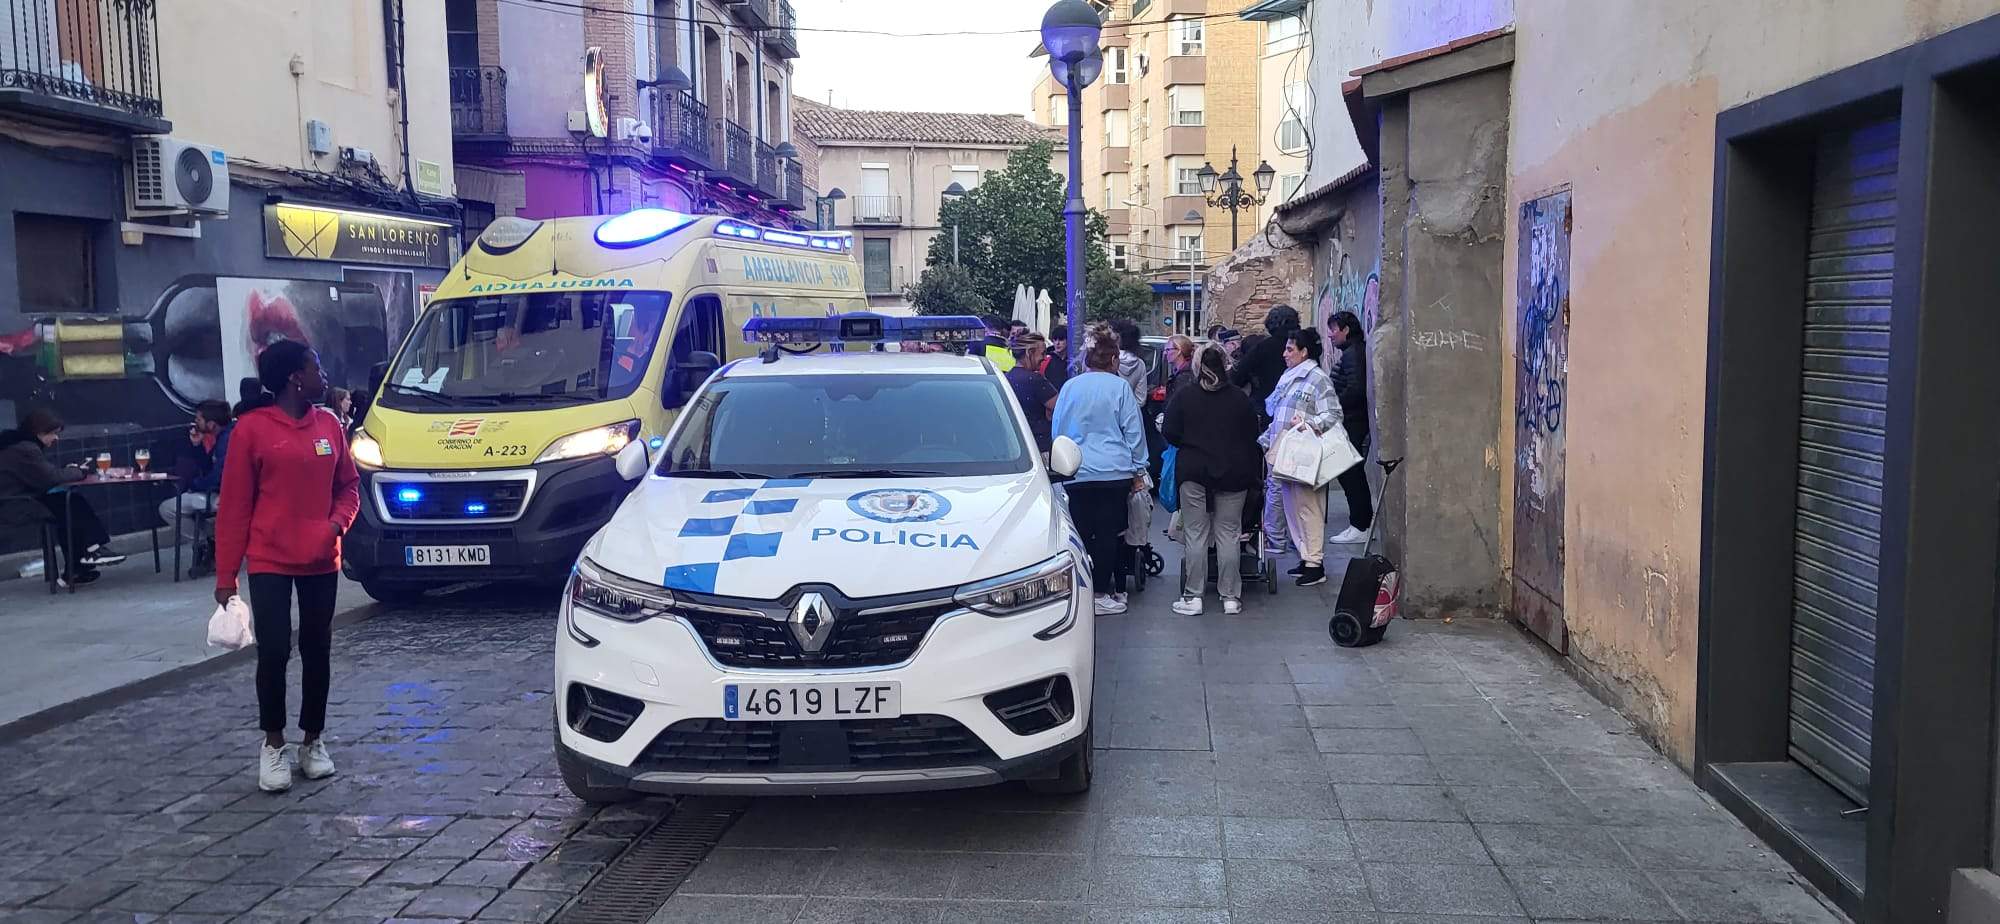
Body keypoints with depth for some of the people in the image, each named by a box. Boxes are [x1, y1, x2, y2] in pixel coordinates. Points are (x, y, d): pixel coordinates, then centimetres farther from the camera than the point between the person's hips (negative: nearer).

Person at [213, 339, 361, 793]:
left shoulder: (328, 423, 5)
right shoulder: (252, 428, -8)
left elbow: (347, 486, 14)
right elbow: (233, 504, -6)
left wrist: (338, 522, -8)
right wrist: (225, 575, -6)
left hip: (320, 561, 4)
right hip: (270, 561, -4)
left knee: (317, 651, 10)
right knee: (273, 652, -4)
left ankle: (313, 742, 23)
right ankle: (273, 744, 14)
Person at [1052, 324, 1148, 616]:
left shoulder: (1069, 387, 6)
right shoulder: (1120, 387, -2)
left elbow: (1057, 430, 15)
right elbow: (1133, 432, 1)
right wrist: (1138, 471, 9)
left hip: (1076, 474, 2)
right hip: (1115, 472, -2)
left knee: (1081, 534, 6)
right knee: (1108, 534, 2)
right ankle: (1101, 593, 4)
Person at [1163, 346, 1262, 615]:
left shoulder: (1182, 397, -4)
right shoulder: (1241, 399, 1)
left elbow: (1171, 434, -4)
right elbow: (1253, 437, 4)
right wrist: (1253, 474, 18)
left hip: (1194, 473, -1)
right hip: (1233, 474, 1)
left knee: (1196, 535, 4)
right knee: (1229, 534, 6)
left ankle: (1193, 597, 5)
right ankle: (1231, 597, 9)